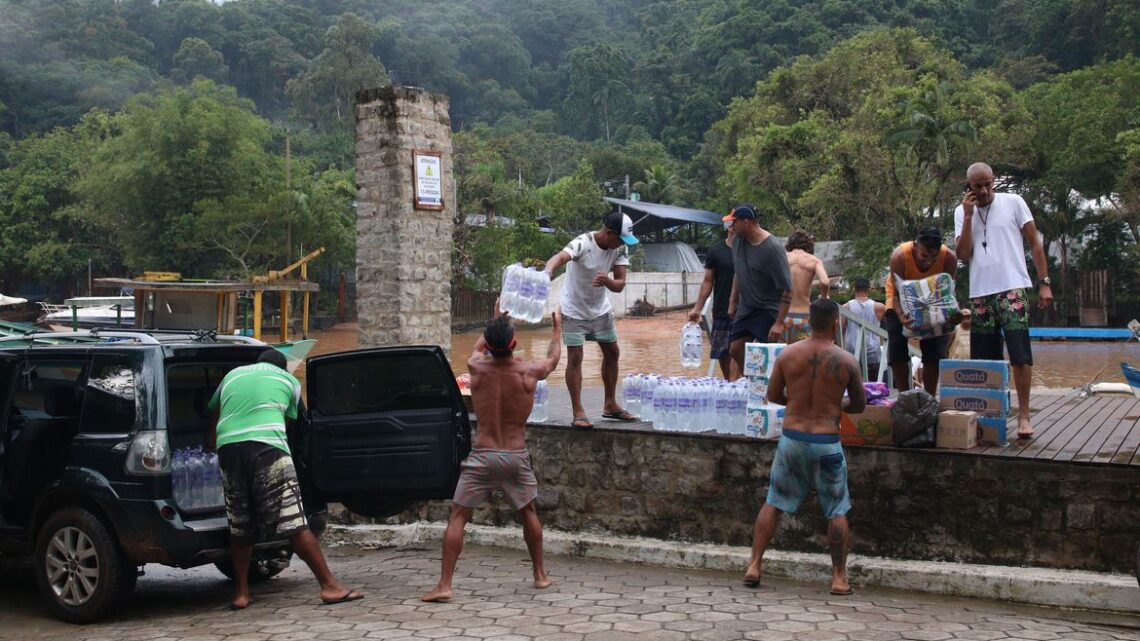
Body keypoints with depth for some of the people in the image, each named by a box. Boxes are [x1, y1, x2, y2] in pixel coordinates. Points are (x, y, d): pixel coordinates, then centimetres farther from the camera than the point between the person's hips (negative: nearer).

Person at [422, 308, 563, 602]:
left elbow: (478, 348, 22)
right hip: (516, 455, 1)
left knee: (457, 517, 3)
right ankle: (540, 575, 31)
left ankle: (444, 585, -4)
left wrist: (495, 321, 39)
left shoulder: (477, 368, -5)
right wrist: (557, 328, 38)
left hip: (482, 456, -1)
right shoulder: (529, 372, -5)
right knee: (528, 512, 23)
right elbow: (553, 357, 19)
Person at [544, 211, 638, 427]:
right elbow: (559, 257, -47)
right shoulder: (583, 244, -28)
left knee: (612, 352, 11)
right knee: (575, 357, -10)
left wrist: (606, 281, -37)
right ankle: (578, 412, -6)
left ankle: (610, 405, 25)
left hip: (600, 309, 6)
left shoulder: (620, 248, -11)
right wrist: (548, 271, -70)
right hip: (574, 310, -6)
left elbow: (620, 285, -14)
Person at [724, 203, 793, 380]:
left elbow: (786, 289, -21)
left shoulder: (772, 249, -22)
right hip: (744, 308, 7)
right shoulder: (738, 241, 0)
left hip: (767, 311, -7)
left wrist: (779, 323, -24)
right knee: (735, 350, 11)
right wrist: (732, 302, 17)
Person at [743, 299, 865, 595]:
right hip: (826, 442, -2)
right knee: (837, 511, 11)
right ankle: (839, 578, 13)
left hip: (792, 438, 2)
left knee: (773, 503, 14)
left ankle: (754, 566, 12)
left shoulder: (788, 354, -3)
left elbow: (772, 395, 6)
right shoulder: (846, 361, -7)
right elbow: (859, 404, 4)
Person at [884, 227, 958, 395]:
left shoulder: (949, 258, -30)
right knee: (897, 349, -11)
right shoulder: (899, 256, -35)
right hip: (902, 301, -1)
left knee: (934, 351, -6)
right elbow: (897, 294, -31)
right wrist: (901, 317, -50)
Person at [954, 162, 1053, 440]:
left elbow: (1034, 243, 4)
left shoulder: (1013, 202, 3)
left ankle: (1023, 416, -4)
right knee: (985, 359, 6)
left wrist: (1044, 282, -2)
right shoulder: (962, 212, 10)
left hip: (1012, 289, -3)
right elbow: (964, 255, 0)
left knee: (1020, 355, -9)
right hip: (980, 293, 3)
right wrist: (968, 216, -6)